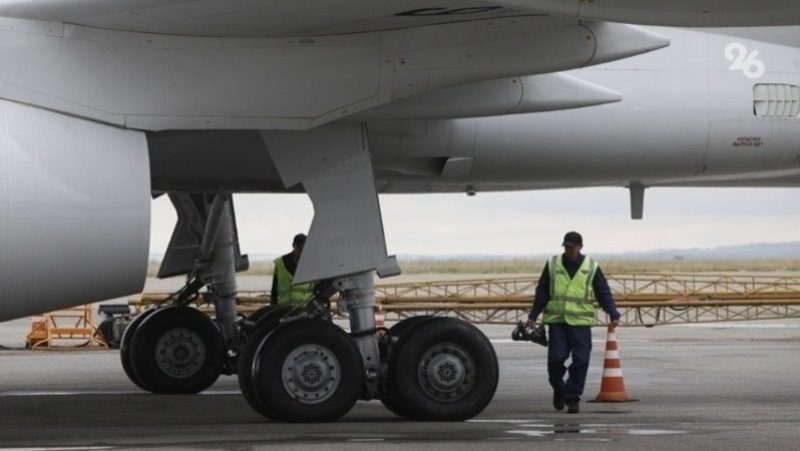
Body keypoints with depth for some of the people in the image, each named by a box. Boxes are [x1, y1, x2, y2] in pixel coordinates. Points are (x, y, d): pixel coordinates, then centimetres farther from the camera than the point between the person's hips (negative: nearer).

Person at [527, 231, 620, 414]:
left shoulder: (591, 267, 5)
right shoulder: (552, 265, 7)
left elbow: (604, 293, 5)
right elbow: (542, 292, 12)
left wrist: (613, 314, -7)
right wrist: (533, 316, 10)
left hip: (580, 321, 0)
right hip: (556, 319, 1)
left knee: (580, 360, -7)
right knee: (556, 358, -7)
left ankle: (573, 398, 3)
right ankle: (558, 389, 19)